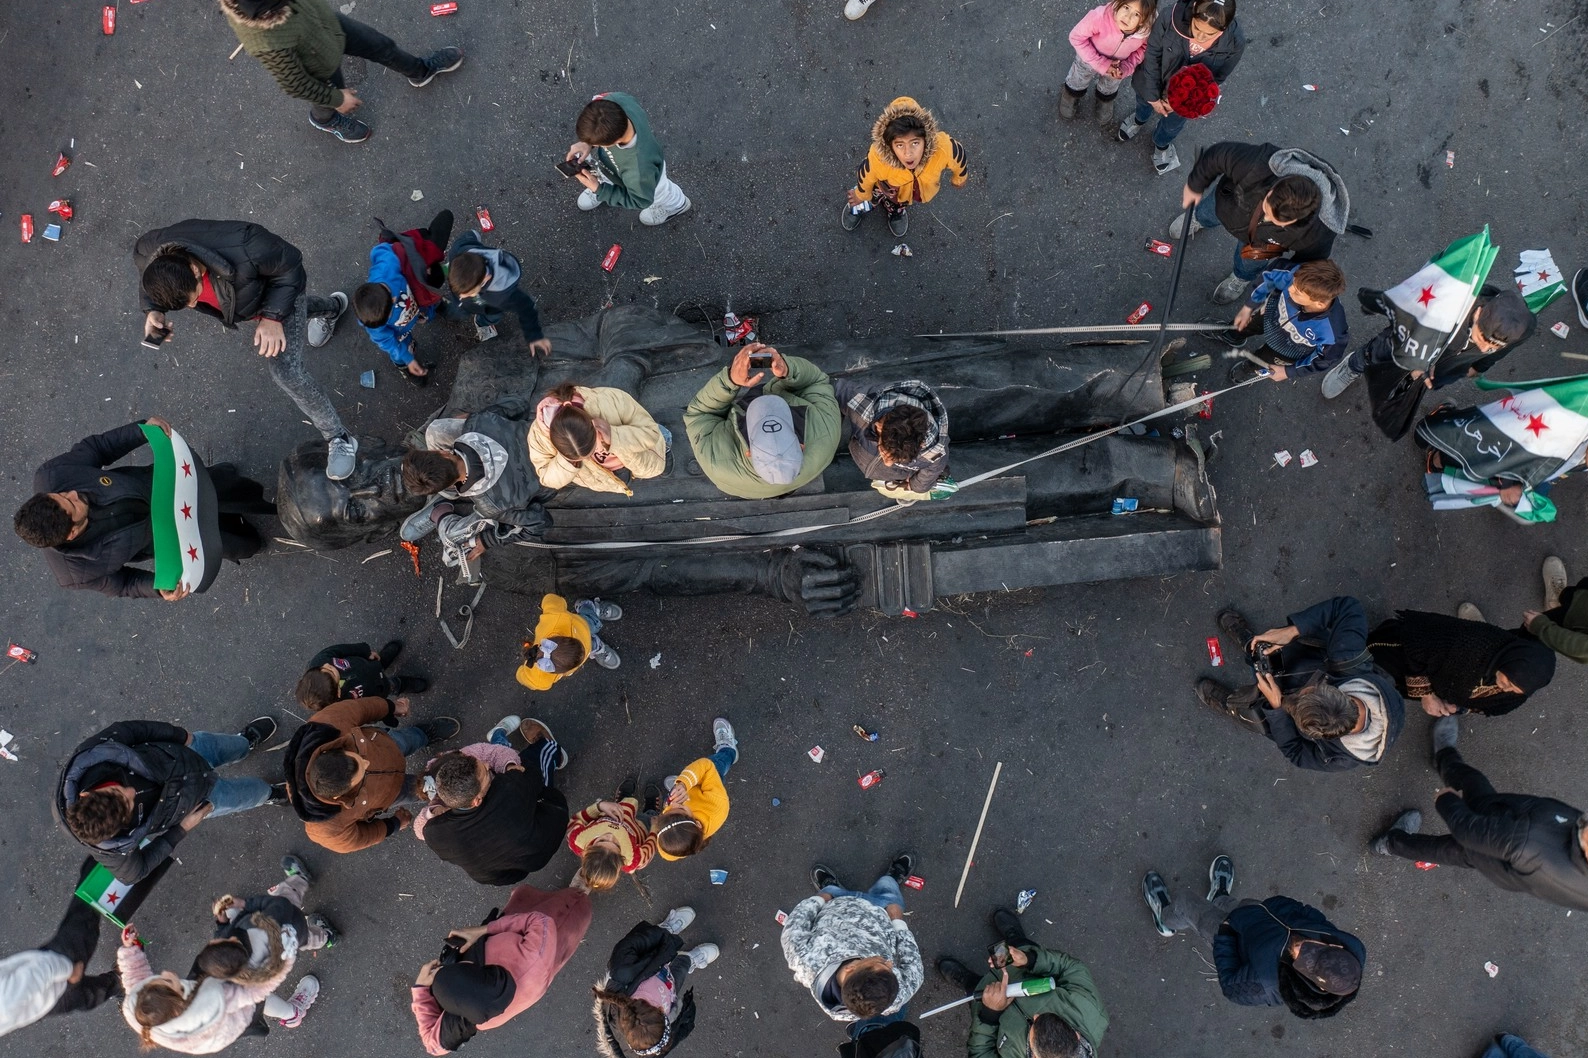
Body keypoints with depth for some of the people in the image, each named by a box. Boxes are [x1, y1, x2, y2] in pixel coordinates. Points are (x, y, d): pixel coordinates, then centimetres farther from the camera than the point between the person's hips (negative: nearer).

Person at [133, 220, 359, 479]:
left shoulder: (243, 251, -50)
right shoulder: (147, 253, -31)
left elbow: (290, 265, -30)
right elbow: (151, 283, -6)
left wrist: (273, 315, -37)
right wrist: (153, 309, -26)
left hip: (282, 287, -6)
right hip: (242, 296, 7)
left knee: (286, 370, -19)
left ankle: (339, 438, -3)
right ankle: (332, 307, 70)